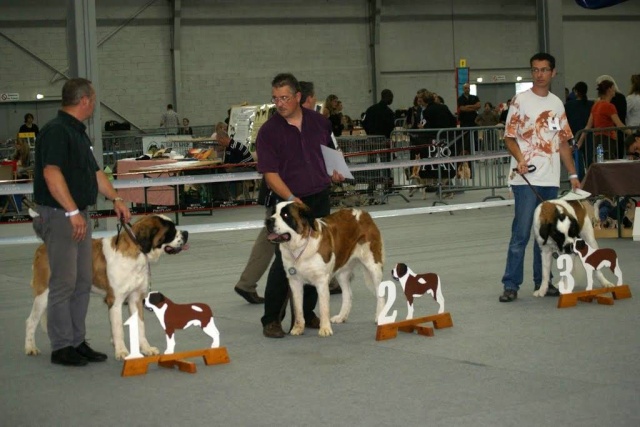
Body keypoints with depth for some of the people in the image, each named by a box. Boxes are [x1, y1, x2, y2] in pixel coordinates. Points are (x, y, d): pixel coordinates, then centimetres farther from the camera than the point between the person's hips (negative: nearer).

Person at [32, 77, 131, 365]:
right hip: (59, 215, -10)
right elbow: (51, 173, -25)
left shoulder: (78, 132, 16)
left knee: (83, 282, 11)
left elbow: (94, 171, 25)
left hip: (78, 215, 10)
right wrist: (72, 212, -29)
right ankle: (61, 347, 2)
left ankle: (77, 342, 18)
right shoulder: (56, 131, -14)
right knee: (64, 282, -5)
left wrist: (115, 198, 14)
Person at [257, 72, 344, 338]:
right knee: (284, 261, -9)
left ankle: (306, 314, 22)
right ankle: (271, 319, 1)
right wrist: (291, 199, -24)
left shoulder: (319, 122, 5)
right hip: (288, 201, -4)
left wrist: (335, 172, 1)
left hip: (320, 199, 5)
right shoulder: (269, 131, -8)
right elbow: (270, 174, -13)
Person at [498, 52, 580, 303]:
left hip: (551, 179, 5)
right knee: (521, 233, -7)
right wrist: (519, 159, -22)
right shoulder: (521, 101, -1)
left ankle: (542, 281, 19)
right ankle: (511, 284, -2)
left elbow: (564, 142, 17)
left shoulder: (557, 104, 14)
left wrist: (573, 174, 11)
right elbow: (509, 137, -4)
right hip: (526, 179, -5)